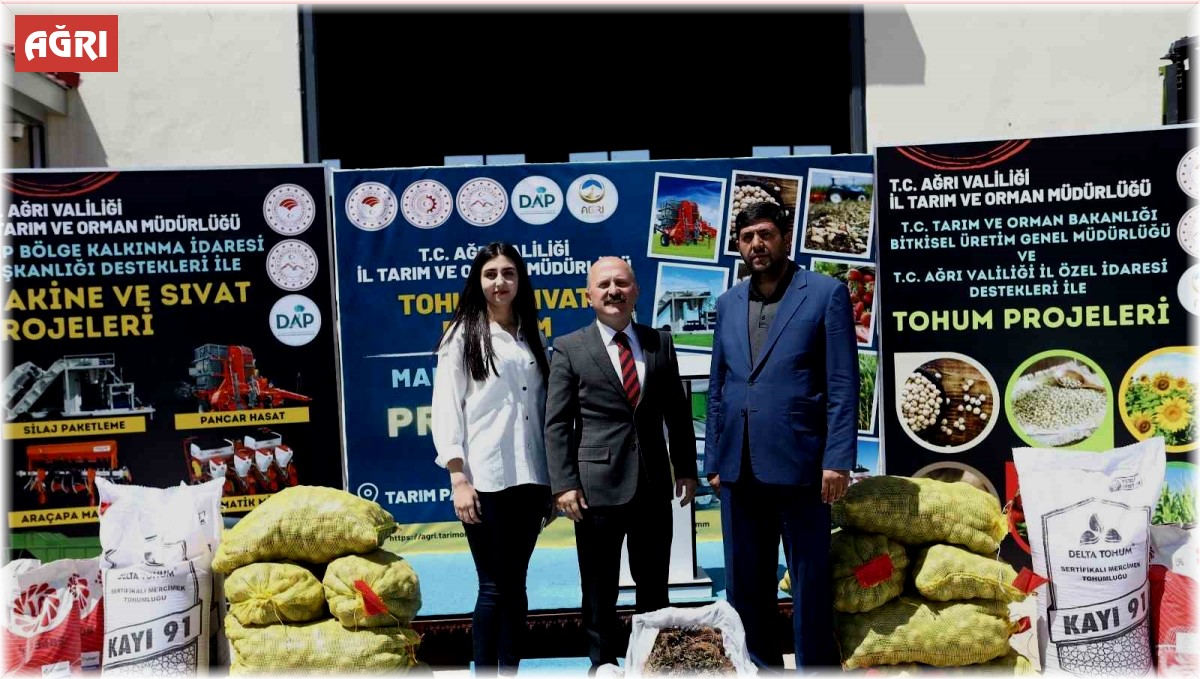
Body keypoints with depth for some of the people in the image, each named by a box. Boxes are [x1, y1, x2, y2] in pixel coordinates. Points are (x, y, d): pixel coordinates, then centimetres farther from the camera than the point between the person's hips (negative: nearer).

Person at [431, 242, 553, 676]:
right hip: (485, 479, -4)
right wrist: (458, 479, -12)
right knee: (493, 587, -2)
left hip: (528, 477, 4)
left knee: (515, 584, 9)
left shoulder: (531, 338, 15)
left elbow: (543, 410, 14)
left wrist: (553, 481, 11)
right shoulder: (462, 336, 3)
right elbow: (446, 411, -4)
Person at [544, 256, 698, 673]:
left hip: (654, 482, 3)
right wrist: (564, 484, -11)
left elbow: (677, 411, 13)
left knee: (654, 583, 13)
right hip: (597, 483, -3)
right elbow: (557, 424, -4)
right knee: (600, 586, 8)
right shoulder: (569, 349, -1)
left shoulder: (660, 343, 9)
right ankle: (604, 662, 24)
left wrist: (686, 468, 9)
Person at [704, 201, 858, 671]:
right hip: (739, 468, 5)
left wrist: (837, 460, -12)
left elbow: (843, 385, -5)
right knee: (745, 587, 13)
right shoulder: (728, 304, 14)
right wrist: (713, 460, 10)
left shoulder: (826, 293, 0)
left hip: (799, 463, -5)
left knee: (810, 584, 5)